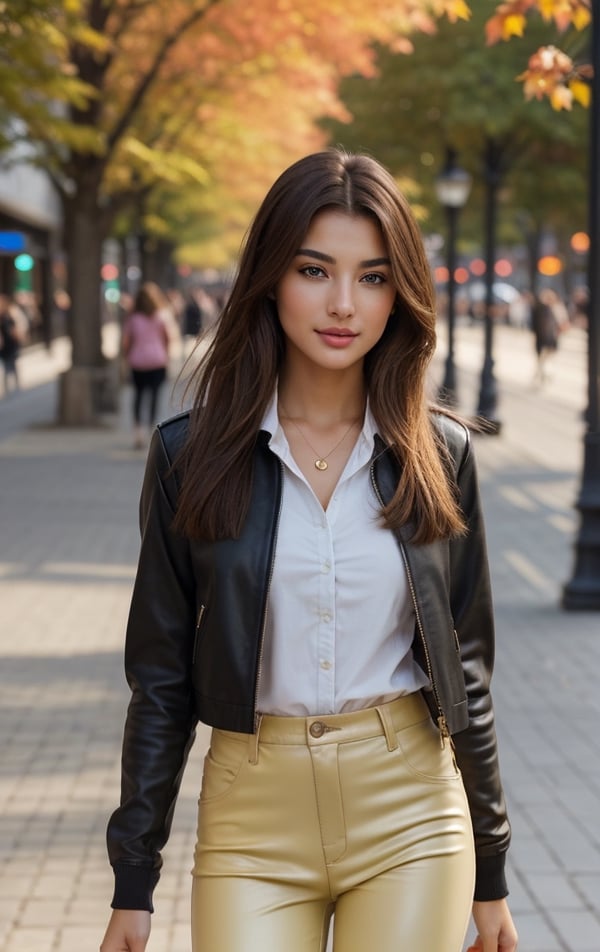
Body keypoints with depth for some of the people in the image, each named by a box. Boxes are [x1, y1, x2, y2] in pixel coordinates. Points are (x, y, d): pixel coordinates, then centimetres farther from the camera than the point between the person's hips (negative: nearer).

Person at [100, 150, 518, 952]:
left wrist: (490, 874, 8)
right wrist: (133, 884, 2)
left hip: (410, 819, 1)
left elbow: (466, 670, 6)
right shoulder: (193, 453, -3)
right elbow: (160, 676, 1)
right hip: (253, 819, 0)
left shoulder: (439, 457, 0)